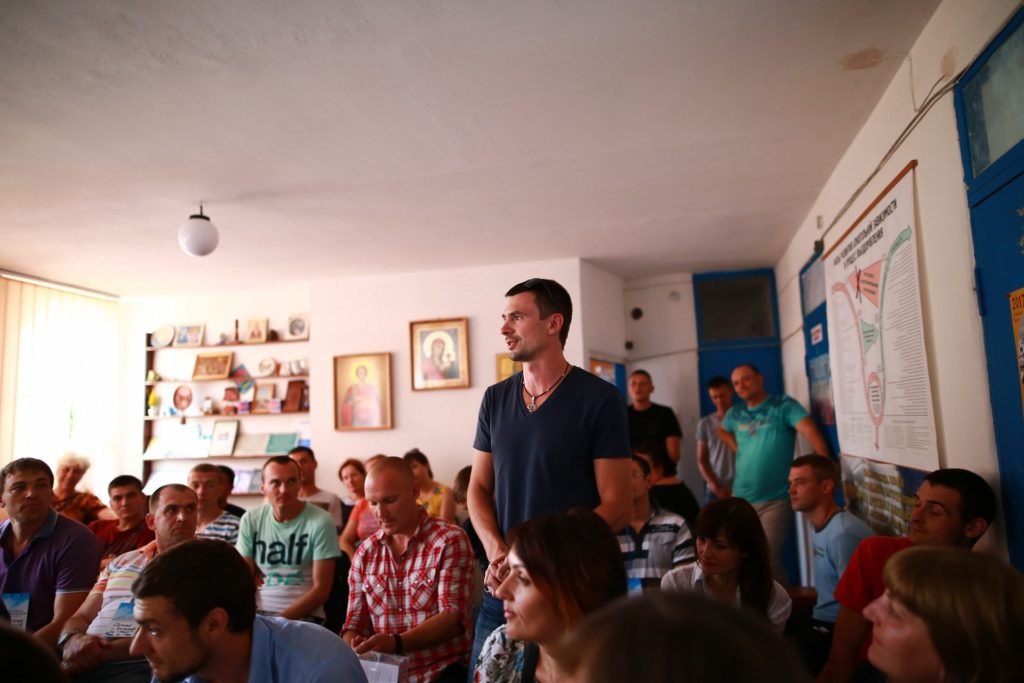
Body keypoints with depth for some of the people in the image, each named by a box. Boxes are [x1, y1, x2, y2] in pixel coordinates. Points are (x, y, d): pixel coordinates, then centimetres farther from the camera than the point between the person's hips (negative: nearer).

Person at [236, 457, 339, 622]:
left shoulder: (320, 522, -9)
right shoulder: (250, 520, 4)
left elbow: (321, 589, -9)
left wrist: (281, 620, -17)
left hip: (304, 617, -3)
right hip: (258, 614, 4)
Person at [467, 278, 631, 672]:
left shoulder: (599, 399, -10)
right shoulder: (495, 398, 4)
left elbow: (617, 506, -10)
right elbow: (479, 488, 8)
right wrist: (497, 551, -9)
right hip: (503, 585, 4)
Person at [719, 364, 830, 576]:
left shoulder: (783, 405, -7)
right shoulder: (734, 414, 8)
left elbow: (811, 433, -19)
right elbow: (723, 432, 29)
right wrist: (740, 449, 12)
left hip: (775, 500, -5)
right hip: (740, 498, 5)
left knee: (768, 561, -2)